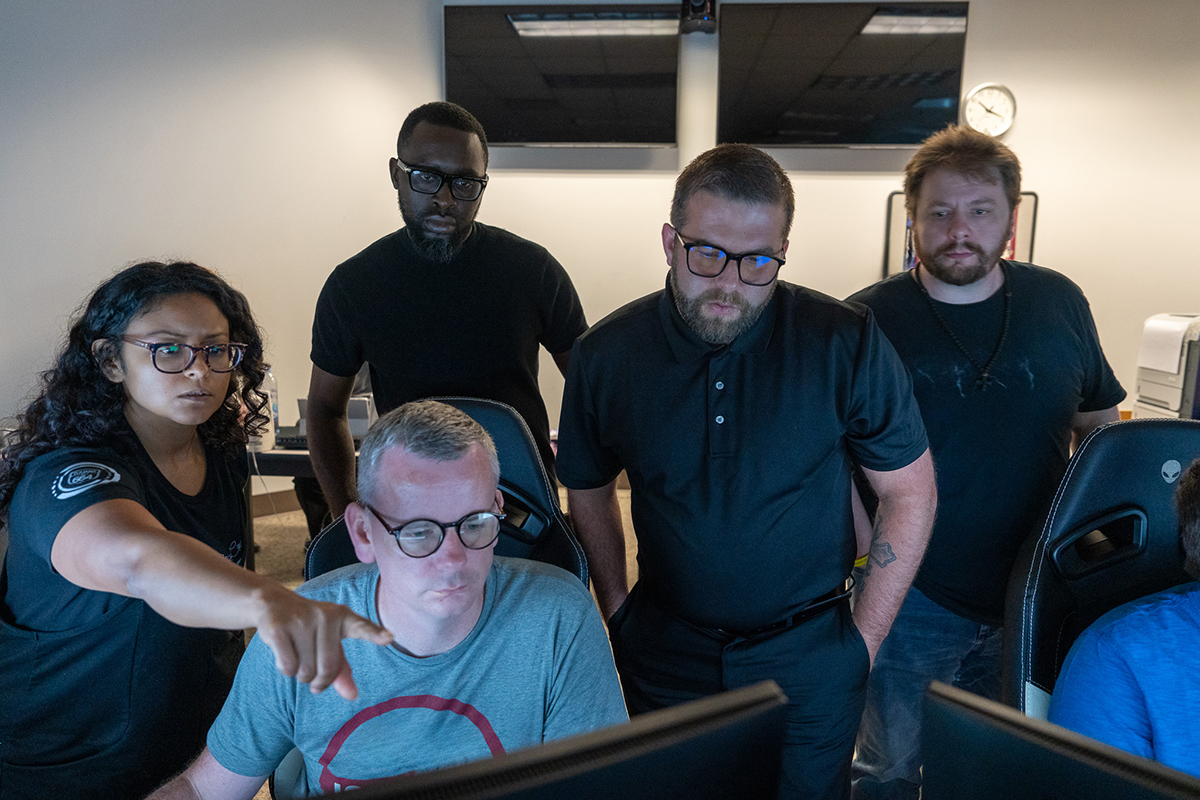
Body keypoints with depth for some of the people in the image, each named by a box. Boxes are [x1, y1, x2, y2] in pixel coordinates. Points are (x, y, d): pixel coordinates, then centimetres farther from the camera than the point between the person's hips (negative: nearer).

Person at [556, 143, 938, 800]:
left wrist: (864, 638, -5)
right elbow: (589, 487, 6)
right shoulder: (605, 356, -10)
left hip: (807, 660, -1)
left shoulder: (847, 344, -16)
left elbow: (910, 492, -6)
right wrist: (616, 610, 3)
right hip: (664, 654, 2)